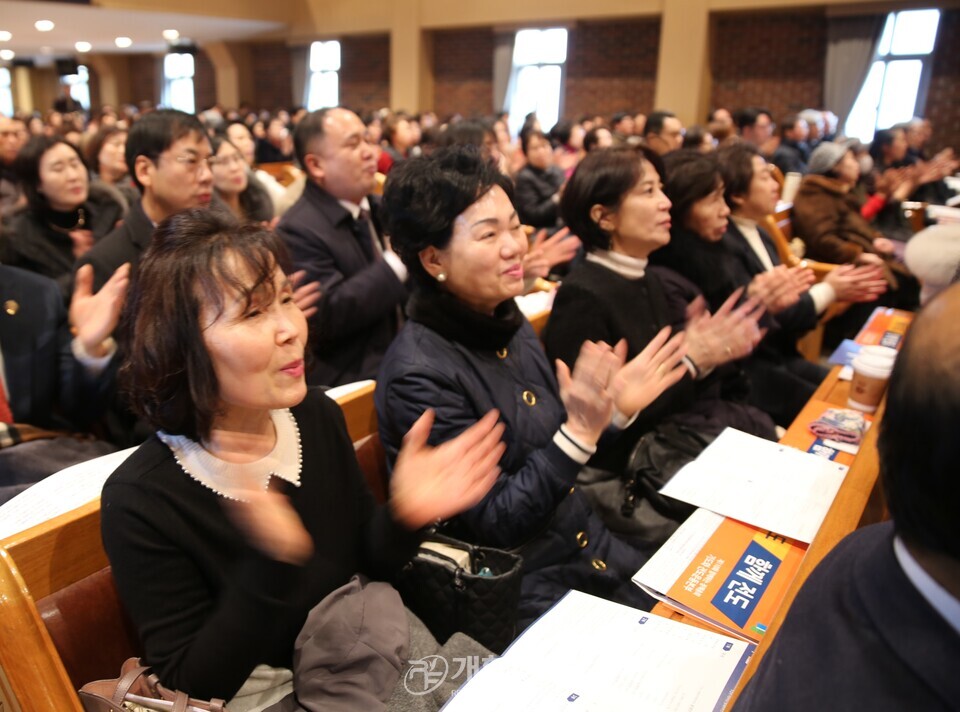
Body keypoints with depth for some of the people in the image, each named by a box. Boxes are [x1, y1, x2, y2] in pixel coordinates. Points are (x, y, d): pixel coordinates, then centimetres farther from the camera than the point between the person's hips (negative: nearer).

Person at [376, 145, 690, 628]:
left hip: (587, 546, 7)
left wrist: (614, 409, -6)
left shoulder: (510, 325, 0)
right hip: (517, 587, -7)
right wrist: (579, 432, -29)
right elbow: (492, 524, -21)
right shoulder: (420, 373, -23)